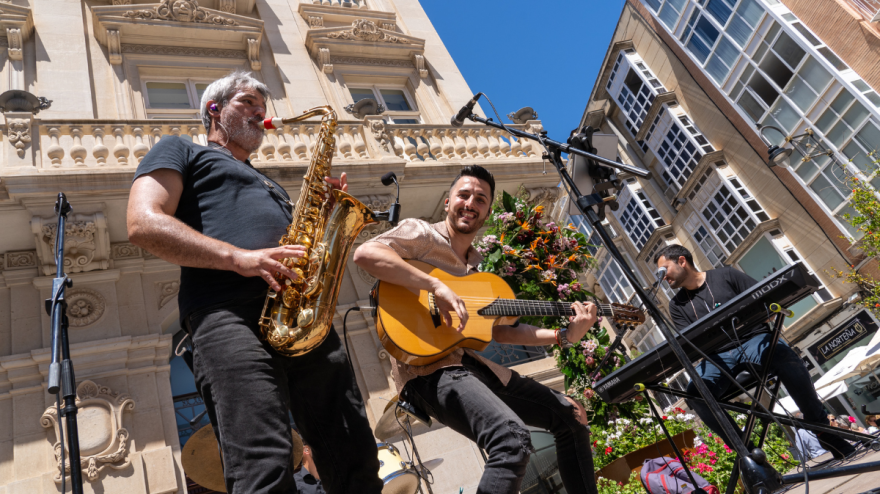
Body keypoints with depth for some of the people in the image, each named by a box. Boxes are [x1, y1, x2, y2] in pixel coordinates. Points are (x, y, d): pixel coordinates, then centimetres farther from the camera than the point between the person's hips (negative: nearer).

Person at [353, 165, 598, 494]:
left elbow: (500, 331, 16)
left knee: (572, 415, 11)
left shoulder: (478, 264, 21)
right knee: (513, 437, -32)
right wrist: (437, 286, -26)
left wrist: (564, 336, 6)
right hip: (428, 366, -8)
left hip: (474, 362, 9)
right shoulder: (421, 233, -1)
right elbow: (365, 253, -20)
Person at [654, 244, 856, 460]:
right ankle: (746, 450, -17)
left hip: (752, 339, -1)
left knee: (788, 359, -35)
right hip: (718, 356, 2)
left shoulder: (725, 275, 8)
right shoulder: (677, 305, 14)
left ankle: (824, 432, -13)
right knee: (694, 393, -30)